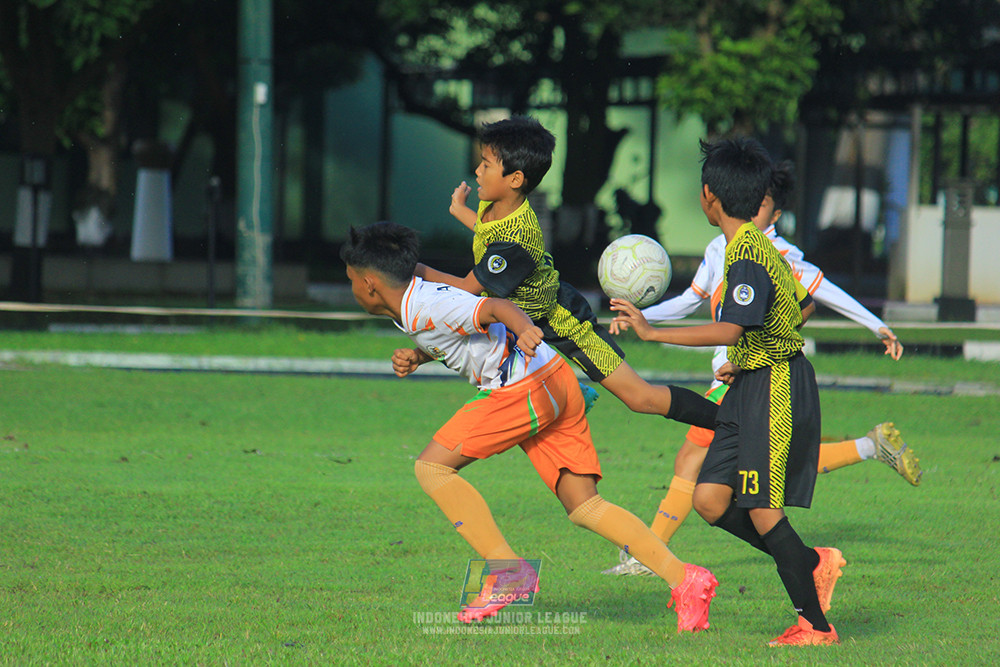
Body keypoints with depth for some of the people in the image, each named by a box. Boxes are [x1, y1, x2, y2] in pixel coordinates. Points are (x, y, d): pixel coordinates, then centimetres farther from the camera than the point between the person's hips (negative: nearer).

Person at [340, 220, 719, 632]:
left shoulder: (423, 308, -13)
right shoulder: (418, 297, 17)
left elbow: (496, 307, -28)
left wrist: (525, 329, -48)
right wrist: (416, 357, 20)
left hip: (528, 389, -10)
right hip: (558, 384, 10)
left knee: (432, 466, -4)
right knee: (584, 508, 4)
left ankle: (507, 569, -7)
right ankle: (684, 579, -8)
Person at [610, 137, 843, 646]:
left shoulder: (748, 256, -19)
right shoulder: (752, 245, 12)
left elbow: (730, 331, -30)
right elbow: (790, 313, 22)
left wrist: (653, 333, -29)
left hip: (777, 389, -9)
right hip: (751, 388, 9)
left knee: (763, 509, -7)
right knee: (710, 499, 3)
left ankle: (815, 625, 1)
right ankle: (812, 564, 12)